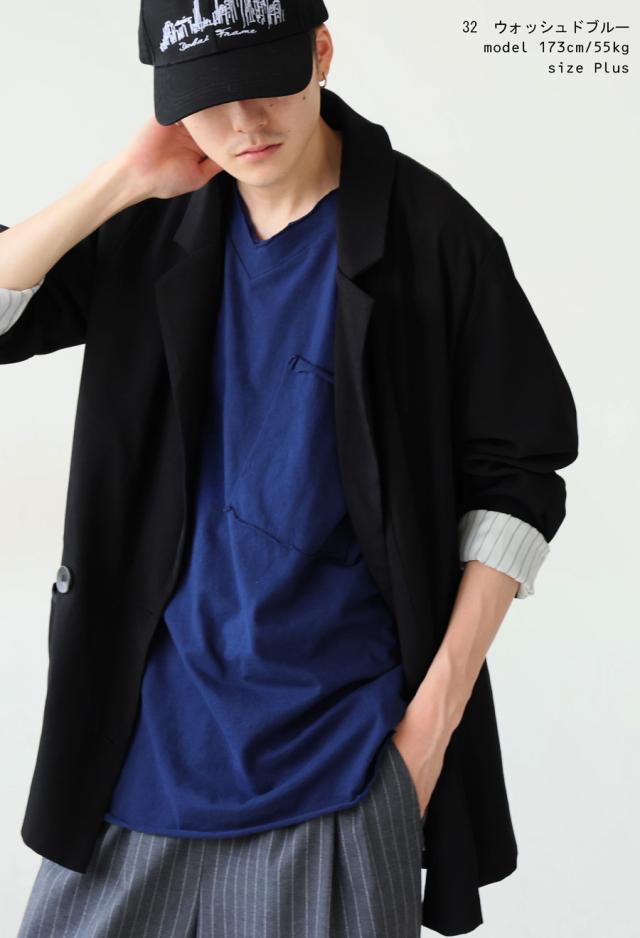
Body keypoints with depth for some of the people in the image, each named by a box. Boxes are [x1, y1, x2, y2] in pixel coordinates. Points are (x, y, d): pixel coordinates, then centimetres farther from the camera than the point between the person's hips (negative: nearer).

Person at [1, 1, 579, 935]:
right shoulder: (151, 228, 2)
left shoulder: (432, 235, -8)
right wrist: (121, 181, -12)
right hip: (146, 732, 3)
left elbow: (516, 479, -5)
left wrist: (438, 708, -9)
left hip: (337, 746, -3)